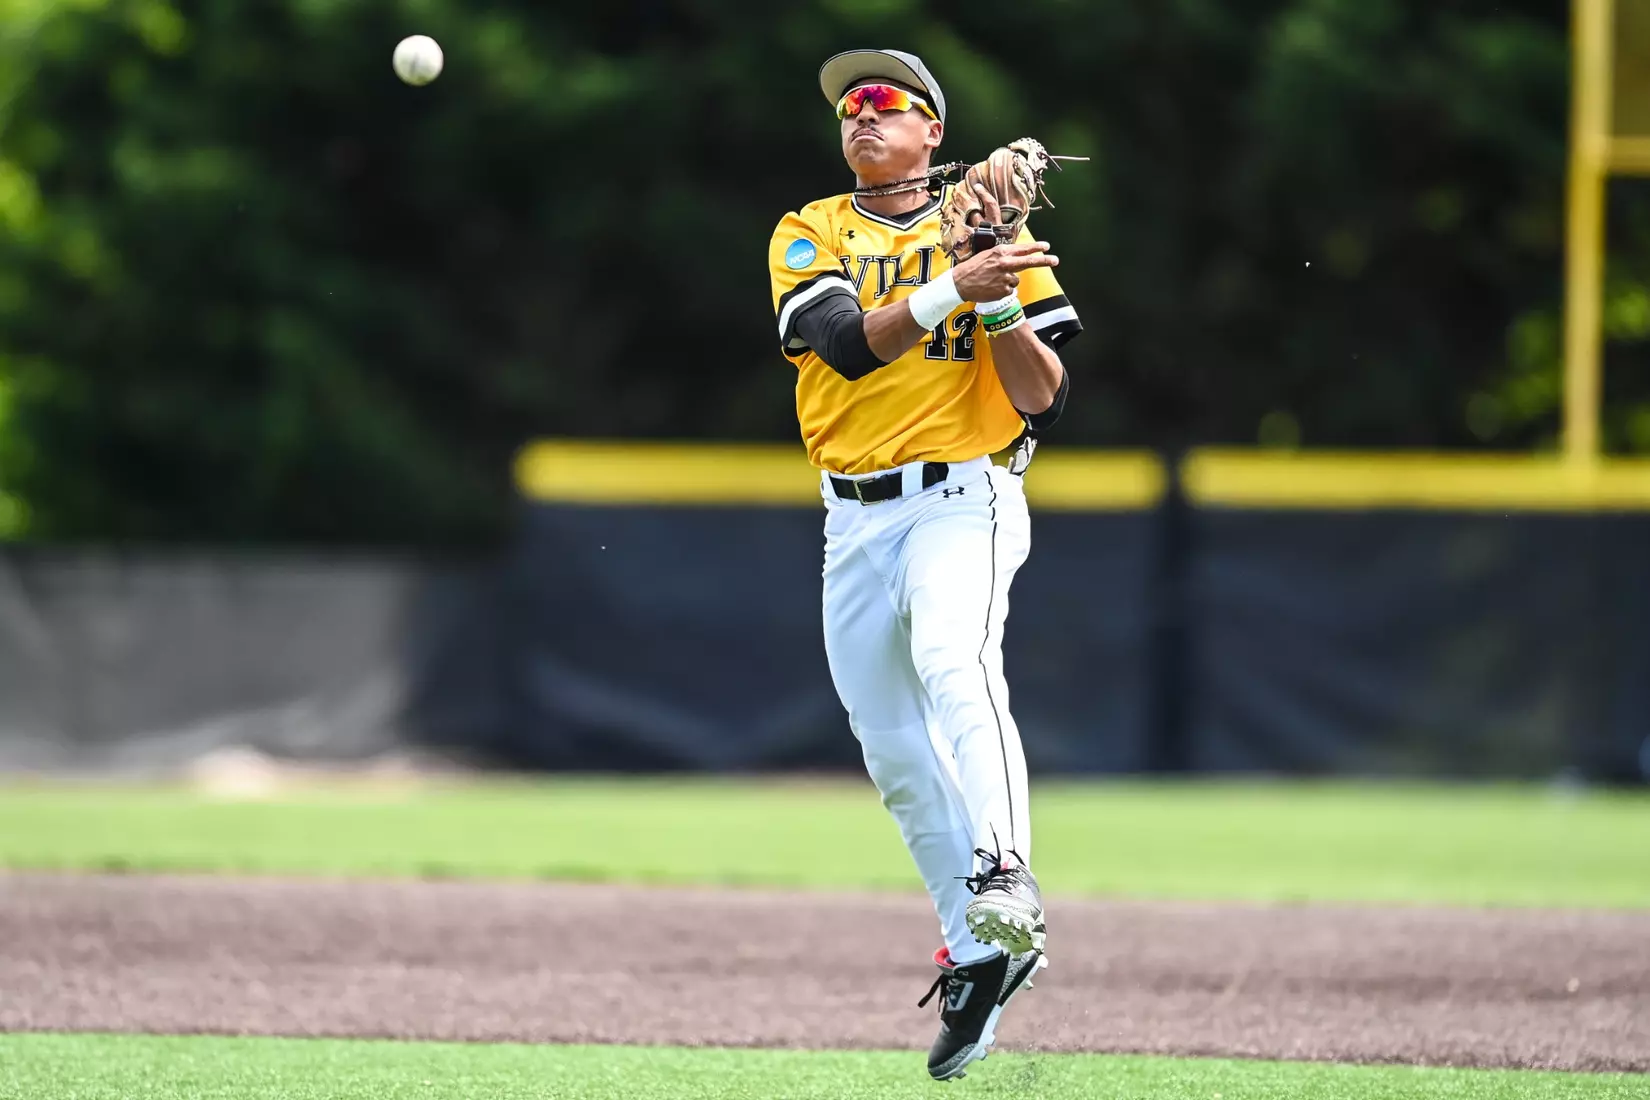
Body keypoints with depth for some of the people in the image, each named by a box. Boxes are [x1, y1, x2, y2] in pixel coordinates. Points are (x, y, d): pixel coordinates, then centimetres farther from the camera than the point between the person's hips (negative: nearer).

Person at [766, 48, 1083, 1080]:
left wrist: (999, 297, -15)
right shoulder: (810, 236, 8)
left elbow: (1044, 400, -1)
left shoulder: (988, 230, 6)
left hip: (965, 500, -4)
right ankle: (977, 957, 17)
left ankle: (1005, 878, -45)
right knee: (898, 756, 5)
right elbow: (848, 342, -14)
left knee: (952, 657, -33)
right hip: (855, 521, 4)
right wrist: (951, 289, -26)